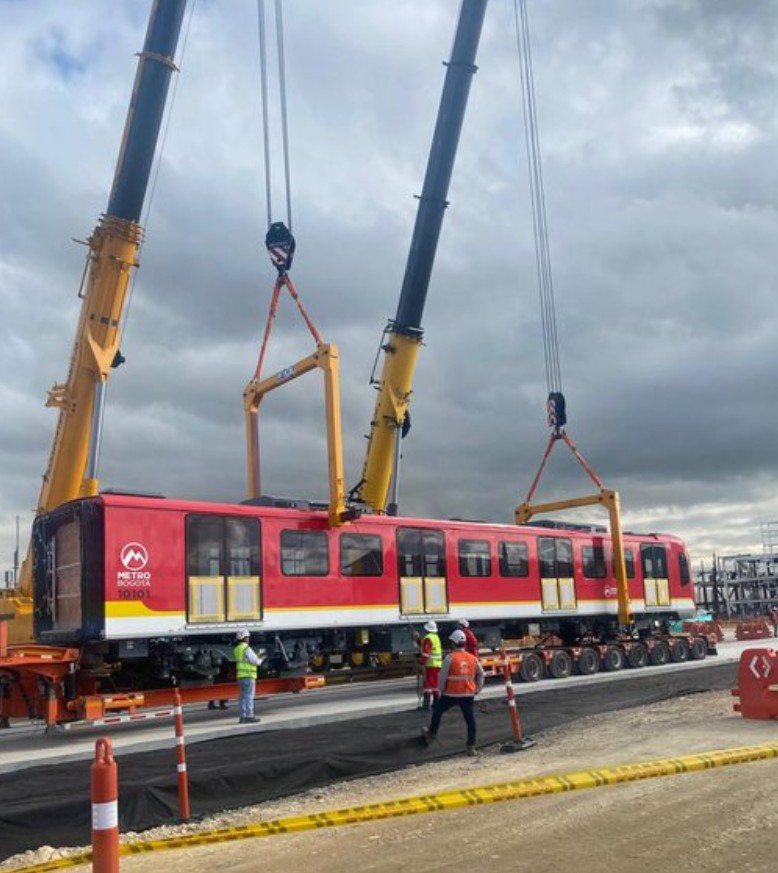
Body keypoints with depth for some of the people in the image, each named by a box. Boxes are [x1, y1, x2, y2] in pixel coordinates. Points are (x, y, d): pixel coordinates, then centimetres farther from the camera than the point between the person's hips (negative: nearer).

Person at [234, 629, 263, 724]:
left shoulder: (237, 649, 13)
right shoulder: (247, 648, -13)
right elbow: (255, 661, -13)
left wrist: (257, 656, 18)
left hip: (240, 676, 8)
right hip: (249, 676, -8)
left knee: (242, 697, 9)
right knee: (249, 696, -6)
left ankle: (242, 717, 10)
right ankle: (249, 716, -5)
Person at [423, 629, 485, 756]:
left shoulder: (450, 658, -13)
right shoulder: (473, 658, 2)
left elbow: (442, 676, -10)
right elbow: (481, 674, 14)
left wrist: (442, 690, 6)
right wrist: (478, 688, 23)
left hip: (451, 694, -3)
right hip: (468, 695, 3)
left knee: (437, 711, 20)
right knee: (470, 720, 8)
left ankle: (431, 733, 35)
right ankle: (471, 747, 8)